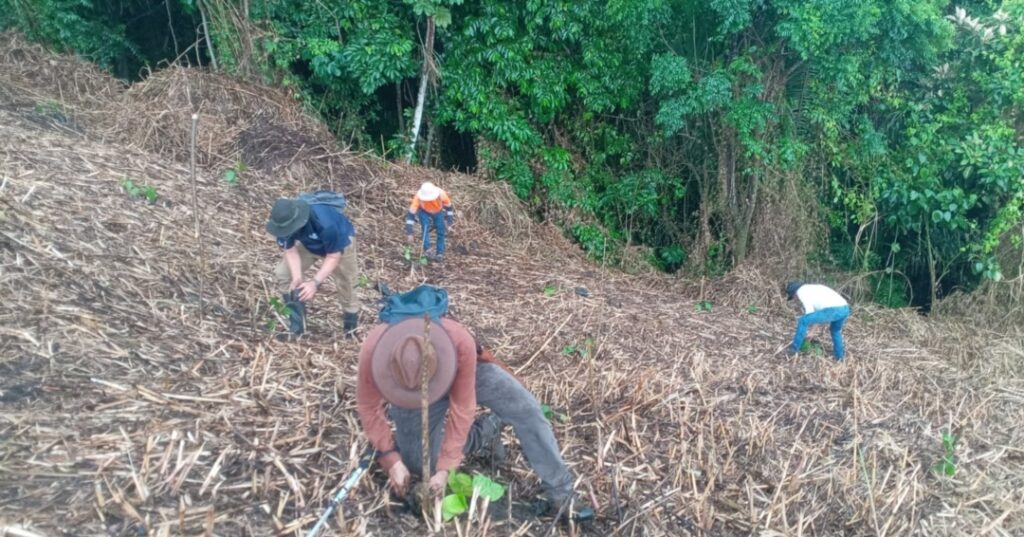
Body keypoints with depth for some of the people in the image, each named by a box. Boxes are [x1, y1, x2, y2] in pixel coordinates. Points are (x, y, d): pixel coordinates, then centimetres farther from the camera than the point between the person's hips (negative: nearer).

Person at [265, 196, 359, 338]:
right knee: (282, 274, -4)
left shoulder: (325, 223, -47)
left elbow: (333, 256, -35)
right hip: (309, 244, 5)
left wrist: (315, 282, -43)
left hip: (340, 243, -5)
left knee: (346, 286, 2)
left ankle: (351, 330, 24)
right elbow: (290, 250, -20)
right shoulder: (284, 223, -32)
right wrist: (297, 278, -36)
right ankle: (297, 327, 4)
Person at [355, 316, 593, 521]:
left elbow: (462, 408, -31)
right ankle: (484, 431, 12)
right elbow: (368, 407, -21)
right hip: (409, 396, 2)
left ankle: (560, 494, -5)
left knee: (527, 410, -17)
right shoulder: (374, 350, -40)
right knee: (420, 464, -8)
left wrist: (445, 467, -29)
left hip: (465, 372, -1)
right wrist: (391, 460, -25)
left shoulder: (460, 342, -44)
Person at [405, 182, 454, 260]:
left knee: (441, 231, -4)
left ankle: (440, 254, 6)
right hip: (424, 212, -1)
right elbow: (411, 214, -35)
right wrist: (409, 233, -37)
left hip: (438, 212, 1)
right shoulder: (418, 197, -39)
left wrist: (449, 221, -9)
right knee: (425, 228, -25)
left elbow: (448, 206, -16)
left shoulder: (441, 194, -37)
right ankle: (427, 249, -22)